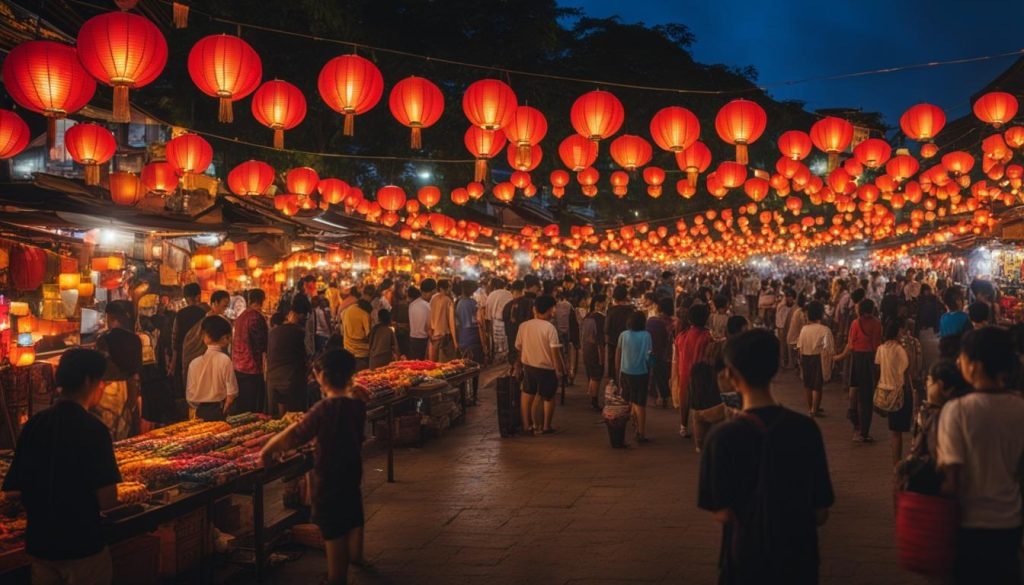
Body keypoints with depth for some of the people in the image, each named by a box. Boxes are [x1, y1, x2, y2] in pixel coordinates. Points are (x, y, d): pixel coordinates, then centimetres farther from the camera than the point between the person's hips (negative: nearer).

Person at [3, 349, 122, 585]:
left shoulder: (33, 425, -1)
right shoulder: (93, 429, -17)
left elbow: (12, 491, 3)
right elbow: (107, 500, -19)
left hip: (38, 543, 5)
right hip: (82, 545, -5)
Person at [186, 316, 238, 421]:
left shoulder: (194, 363, -5)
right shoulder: (225, 360, -13)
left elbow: (190, 397, -1)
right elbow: (231, 393, -12)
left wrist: (200, 409, 14)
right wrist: (223, 412, 2)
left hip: (200, 413, 3)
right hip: (219, 411, -3)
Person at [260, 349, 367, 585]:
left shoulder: (323, 409, -25)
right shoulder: (358, 405, -7)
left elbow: (294, 437, -25)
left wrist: (267, 450, -16)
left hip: (329, 476, -7)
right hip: (352, 472, 7)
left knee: (333, 530, 3)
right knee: (353, 518, 26)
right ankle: (355, 556, 46)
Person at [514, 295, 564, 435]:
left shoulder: (523, 326, -3)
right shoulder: (549, 328, -16)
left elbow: (518, 348, 5)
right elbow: (555, 351, -19)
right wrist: (560, 368, -9)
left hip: (528, 366, 4)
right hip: (546, 367, -4)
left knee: (527, 395, 19)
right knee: (548, 397, 14)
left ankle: (527, 425, 20)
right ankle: (546, 426, 18)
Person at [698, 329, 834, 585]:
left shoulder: (723, 437, -18)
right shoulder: (806, 429, -10)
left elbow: (723, 514, -15)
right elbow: (821, 513, -4)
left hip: (747, 560, -2)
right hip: (799, 558, 2)